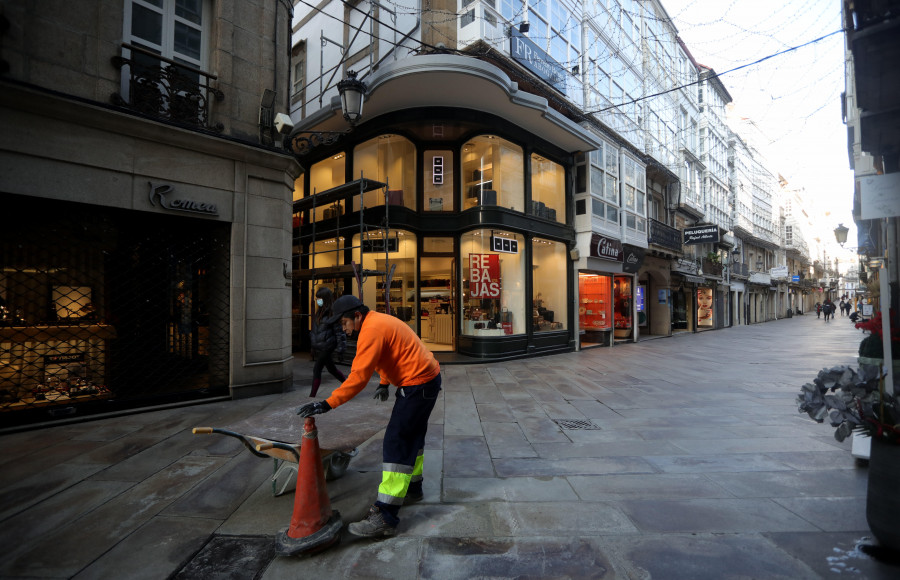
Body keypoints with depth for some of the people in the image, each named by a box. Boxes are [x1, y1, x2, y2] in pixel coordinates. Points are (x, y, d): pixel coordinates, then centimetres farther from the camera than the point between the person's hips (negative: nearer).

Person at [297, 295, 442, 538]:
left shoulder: (372, 330, -21)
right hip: (427, 377, 11)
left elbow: (358, 376, -26)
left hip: (418, 385, -11)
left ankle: (386, 517, -3)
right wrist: (384, 383, 24)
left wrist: (327, 404, -24)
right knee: (412, 436, 22)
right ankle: (412, 488, 40)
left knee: (397, 443, -9)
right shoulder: (380, 320, 11)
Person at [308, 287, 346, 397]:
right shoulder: (319, 312, 12)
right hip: (319, 347, 9)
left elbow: (339, 330, -14)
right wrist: (313, 345, 20)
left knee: (317, 370, -4)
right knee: (331, 369, 16)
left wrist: (340, 348, -15)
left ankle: (312, 396, 7)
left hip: (326, 347, -8)